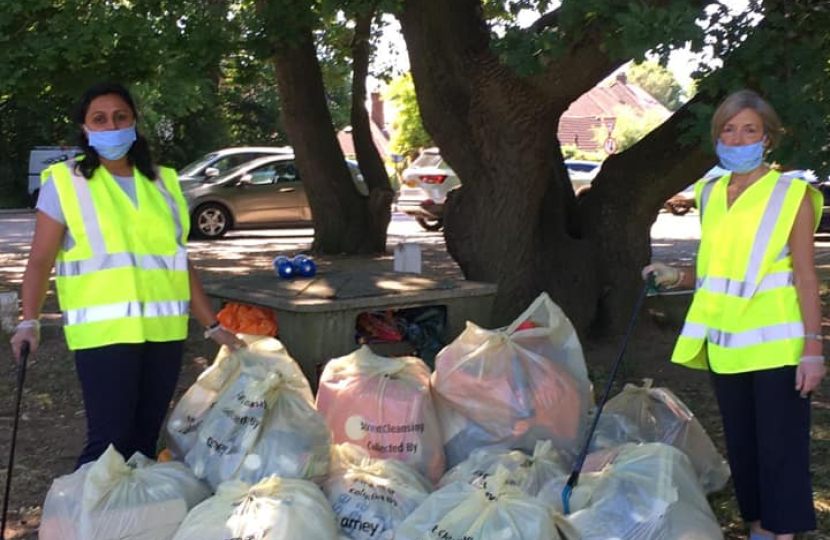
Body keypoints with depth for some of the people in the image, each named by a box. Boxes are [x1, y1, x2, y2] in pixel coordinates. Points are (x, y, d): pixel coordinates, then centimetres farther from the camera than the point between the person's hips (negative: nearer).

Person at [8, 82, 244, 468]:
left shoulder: (162, 183, 12)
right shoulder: (65, 182, 0)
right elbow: (40, 262, -2)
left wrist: (212, 326, 14)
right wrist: (29, 322, -16)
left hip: (164, 330, 4)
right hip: (105, 332, -4)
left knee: (145, 438, 10)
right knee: (109, 440, -8)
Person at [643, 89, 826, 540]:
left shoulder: (790, 194, -5)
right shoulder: (711, 194, 10)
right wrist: (676, 277, 1)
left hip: (777, 344, -6)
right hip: (725, 344, 6)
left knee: (780, 446, -4)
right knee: (741, 444, 13)